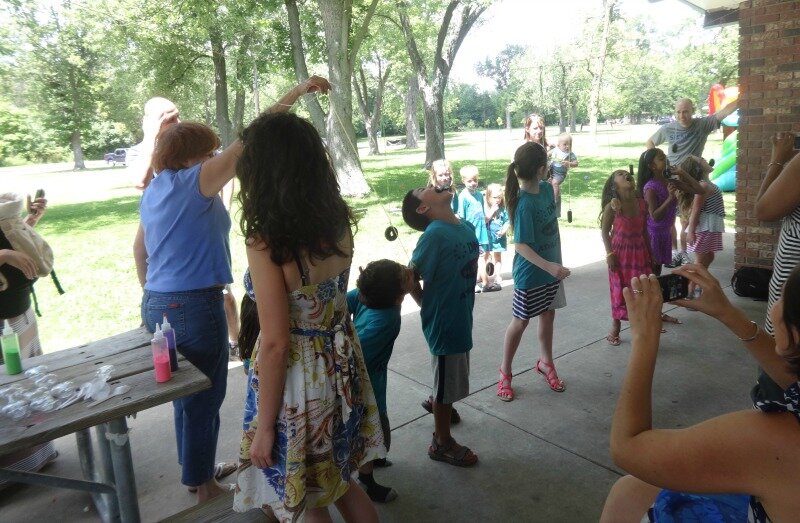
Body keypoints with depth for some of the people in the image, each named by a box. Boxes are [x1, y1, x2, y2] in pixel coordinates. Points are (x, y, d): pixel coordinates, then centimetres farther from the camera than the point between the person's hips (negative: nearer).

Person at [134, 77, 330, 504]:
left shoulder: (153, 192, 13)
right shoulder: (195, 181, -12)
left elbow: (139, 250, 20)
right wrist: (298, 91, -17)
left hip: (158, 305, 9)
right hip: (193, 306, -9)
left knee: (185, 393, 21)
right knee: (204, 399, 6)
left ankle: (197, 471, 38)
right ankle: (204, 487, 22)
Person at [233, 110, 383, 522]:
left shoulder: (266, 243, -25)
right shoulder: (339, 220, -6)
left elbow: (275, 344, -23)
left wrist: (264, 425, -11)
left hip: (297, 382, -7)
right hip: (341, 368, 7)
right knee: (339, 482, 29)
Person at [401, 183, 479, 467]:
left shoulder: (466, 227, 0)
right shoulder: (434, 235, -23)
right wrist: (428, 307, -5)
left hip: (461, 316, 7)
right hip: (444, 321, -7)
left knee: (450, 379, 27)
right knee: (447, 384, 9)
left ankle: (435, 401, 55)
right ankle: (442, 443, 28)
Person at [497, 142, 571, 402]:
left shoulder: (547, 189, -2)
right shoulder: (525, 204, -25)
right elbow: (521, 246, -24)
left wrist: (557, 262, 17)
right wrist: (549, 266, -34)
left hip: (551, 267, 7)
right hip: (530, 273, -7)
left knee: (548, 315, 19)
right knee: (520, 322, 6)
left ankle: (545, 362, 39)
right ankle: (505, 372, 22)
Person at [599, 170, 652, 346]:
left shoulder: (642, 204, -1)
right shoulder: (612, 206, -14)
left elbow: (644, 231, 8)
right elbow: (605, 231, -9)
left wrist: (650, 253, 11)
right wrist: (609, 254, -14)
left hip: (639, 252, 4)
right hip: (620, 253, -4)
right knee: (619, 290, 6)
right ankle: (615, 327, 21)